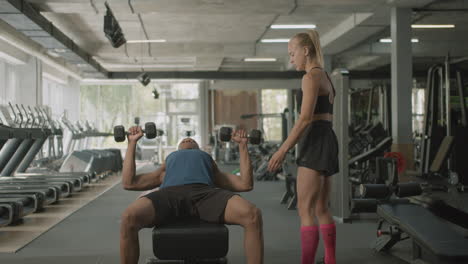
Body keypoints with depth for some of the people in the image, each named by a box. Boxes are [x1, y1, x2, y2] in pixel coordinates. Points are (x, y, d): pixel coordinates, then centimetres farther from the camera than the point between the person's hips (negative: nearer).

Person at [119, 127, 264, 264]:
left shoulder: (210, 163, 42)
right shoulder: (166, 166, 44)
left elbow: (245, 184, 29)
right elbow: (129, 183, 34)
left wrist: (242, 144, 36)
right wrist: (132, 142, 42)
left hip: (205, 192, 0)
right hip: (170, 193, 0)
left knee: (252, 215, -31)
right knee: (129, 218, -34)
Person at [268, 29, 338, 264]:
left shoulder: (311, 76, -10)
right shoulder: (324, 76, 20)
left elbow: (305, 118, -20)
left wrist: (282, 150, -21)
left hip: (315, 142, -10)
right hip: (326, 141, 10)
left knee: (305, 210, -10)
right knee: (321, 209, 13)